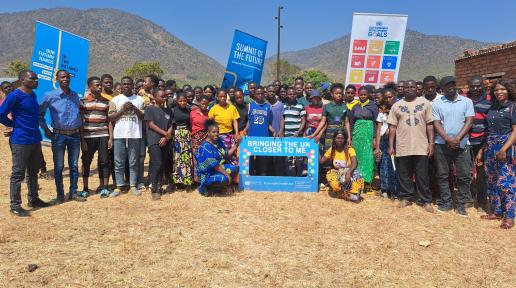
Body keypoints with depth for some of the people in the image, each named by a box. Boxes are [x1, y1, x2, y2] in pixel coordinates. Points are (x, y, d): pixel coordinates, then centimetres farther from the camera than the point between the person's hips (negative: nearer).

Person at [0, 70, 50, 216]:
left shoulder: (33, 95, 10)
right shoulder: (15, 95, -14)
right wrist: (14, 125, -2)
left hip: (35, 140, 8)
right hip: (21, 142, -8)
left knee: (33, 172, 17)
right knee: (18, 174, -1)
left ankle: (33, 199, 29)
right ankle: (15, 206, 7)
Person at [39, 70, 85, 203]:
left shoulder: (75, 95, 9)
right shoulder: (50, 96, -5)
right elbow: (40, 113, 1)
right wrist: (46, 129, -4)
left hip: (75, 135, 4)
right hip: (59, 136, -4)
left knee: (74, 165, 9)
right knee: (59, 167, 3)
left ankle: (73, 192, 19)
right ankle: (60, 194, 14)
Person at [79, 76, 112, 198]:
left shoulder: (105, 101, 9)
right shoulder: (83, 101, 1)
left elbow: (109, 120, 9)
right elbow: (80, 122, 0)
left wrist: (111, 137, 2)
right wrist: (82, 140, -5)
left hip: (103, 136, 2)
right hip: (88, 136, -1)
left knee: (104, 161, 1)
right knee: (86, 162, 5)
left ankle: (104, 187, 11)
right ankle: (85, 188, 15)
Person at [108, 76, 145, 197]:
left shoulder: (139, 99, 8)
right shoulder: (116, 99, 7)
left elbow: (144, 117, 4)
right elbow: (110, 118, 1)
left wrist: (134, 109, -11)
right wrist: (123, 109, -10)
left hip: (135, 135, 0)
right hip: (119, 135, 0)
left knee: (133, 163, 6)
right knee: (119, 163, 4)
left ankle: (133, 186, 15)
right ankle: (118, 187, 12)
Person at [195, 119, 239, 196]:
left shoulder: (219, 141, 3)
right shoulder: (206, 146, -22)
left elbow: (226, 155, 10)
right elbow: (214, 165, -24)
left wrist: (236, 145, 0)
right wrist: (227, 174, -24)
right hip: (207, 173, -8)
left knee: (235, 168, -5)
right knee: (224, 179, -30)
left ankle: (219, 186, 4)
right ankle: (206, 187, -5)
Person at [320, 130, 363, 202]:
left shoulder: (350, 149, -12)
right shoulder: (331, 150, 0)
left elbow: (354, 163, -26)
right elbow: (321, 161, -1)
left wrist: (348, 172, -45)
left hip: (349, 172, -3)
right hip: (337, 174, 3)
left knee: (355, 174, -37)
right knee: (330, 175, -31)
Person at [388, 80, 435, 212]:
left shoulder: (425, 103, 4)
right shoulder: (397, 105, 6)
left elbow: (430, 124, 3)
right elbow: (392, 127, 5)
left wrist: (431, 143, -4)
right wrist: (391, 145, 1)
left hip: (421, 147, -1)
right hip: (402, 147, 1)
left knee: (422, 176, 4)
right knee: (404, 175, 10)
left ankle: (425, 200, 16)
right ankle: (406, 197, 24)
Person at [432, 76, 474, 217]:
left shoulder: (467, 102, 4)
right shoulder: (437, 103, 4)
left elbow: (469, 121, -2)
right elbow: (436, 124, -1)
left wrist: (458, 138, -13)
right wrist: (448, 139, -14)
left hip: (462, 144, 0)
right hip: (442, 144, 0)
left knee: (465, 176, 0)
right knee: (442, 175, 5)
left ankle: (461, 204, 12)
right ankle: (445, 202, 16)